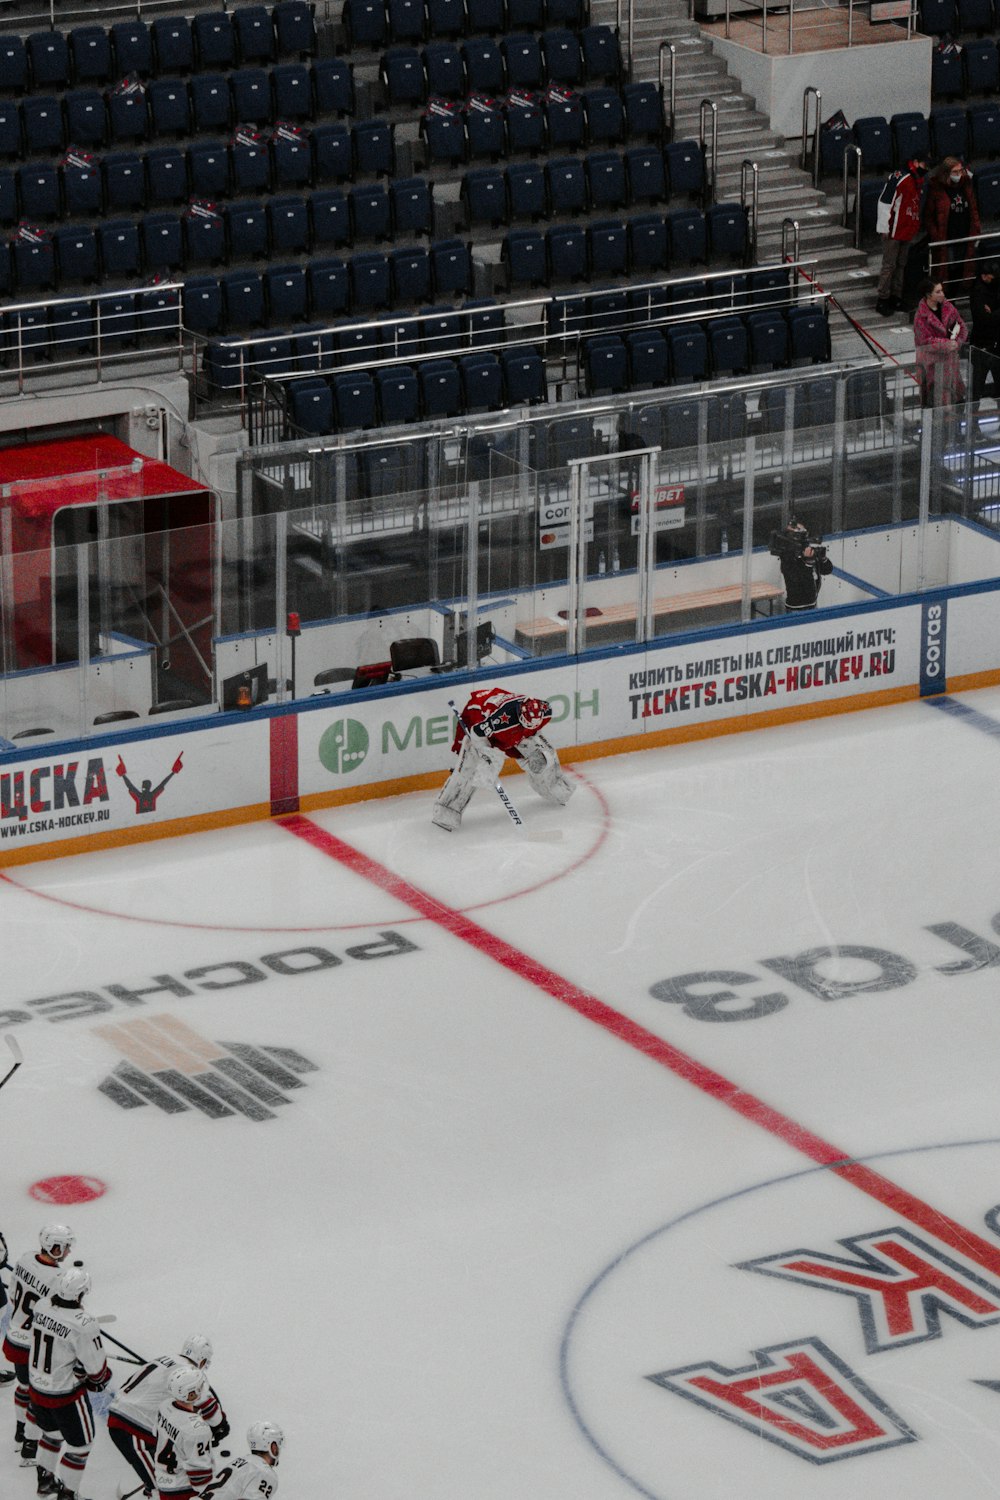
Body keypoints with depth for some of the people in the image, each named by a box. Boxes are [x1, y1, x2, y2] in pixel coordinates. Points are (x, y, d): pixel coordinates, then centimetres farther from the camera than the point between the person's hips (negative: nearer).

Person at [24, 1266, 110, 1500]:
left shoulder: (41, 1306, -10)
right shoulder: (83, 1325, -30)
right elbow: (95, 1366, -20)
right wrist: (100, 1379, 2)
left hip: (37, 1386, 7)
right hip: (66, 1395, -7)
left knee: (52, 1431, 31)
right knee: (79, 1443, 13)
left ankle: (45, 1480, 47)